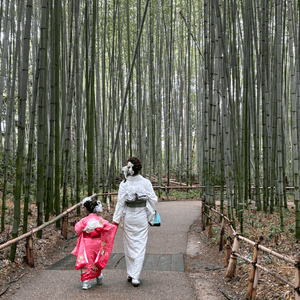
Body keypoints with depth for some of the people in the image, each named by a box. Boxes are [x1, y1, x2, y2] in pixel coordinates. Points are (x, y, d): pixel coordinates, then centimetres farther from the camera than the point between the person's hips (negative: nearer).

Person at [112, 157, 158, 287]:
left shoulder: (124, 184, -9)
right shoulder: (146, 183, -7)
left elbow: (120, 203, -7)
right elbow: (153, 199, -2)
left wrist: (116, 219, 1)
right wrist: (151, 213, 15)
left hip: (128, 217, 0)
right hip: (142, 217, 0)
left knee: (129, 245, 14)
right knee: (140, 246, 4)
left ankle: (130, 274, 22)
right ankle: (135, 276, -1)